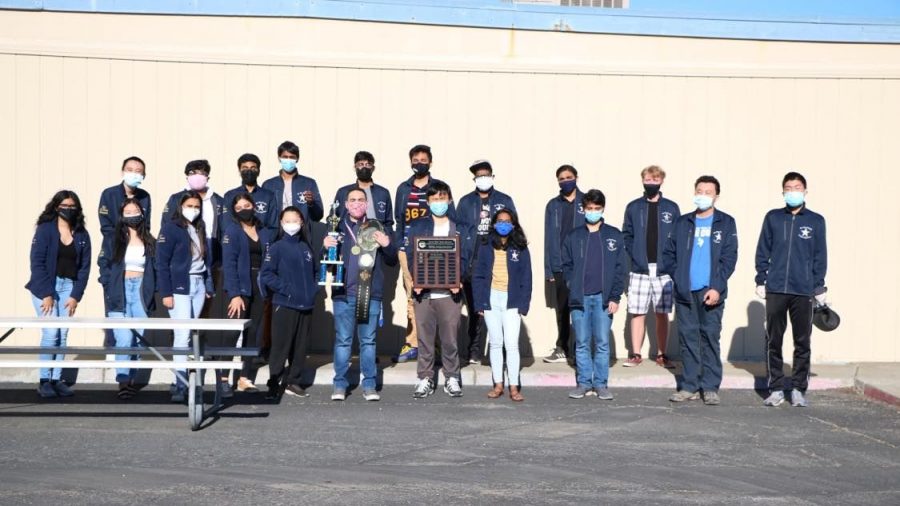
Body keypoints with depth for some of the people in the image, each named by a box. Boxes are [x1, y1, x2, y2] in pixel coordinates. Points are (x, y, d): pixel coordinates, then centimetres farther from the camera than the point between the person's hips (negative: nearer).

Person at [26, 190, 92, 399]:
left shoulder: (82, 235, 6)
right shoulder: (45, 229, -4)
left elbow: (84, 267, 6)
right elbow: (37, 262, -9)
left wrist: (76, 296, -2)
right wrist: (46, 294, -14)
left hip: (68, 287, 3)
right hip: (45, 287, -3)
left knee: (63, 336, 1)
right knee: (51, 334, -9)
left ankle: (56, 379, 9)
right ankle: (44, 381, 1)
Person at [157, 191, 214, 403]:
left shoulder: (200, 229, 14)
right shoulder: (170, 228, -5)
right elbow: (162, 263, -9)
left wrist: (209, 286, 10)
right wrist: (165, 293, -14)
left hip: (198, 286, 6)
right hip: (180, 287, -6)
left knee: (189, 335, 7)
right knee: (183, 336, -10)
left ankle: (181, 380, 14)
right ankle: (180, 385, -7)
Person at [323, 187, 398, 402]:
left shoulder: (376, 228, 10)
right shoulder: (338, 227, 8)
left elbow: (392, 261, 10)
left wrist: (387, 245, -10)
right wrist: (326, 247, -13)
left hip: (371, 294, 1)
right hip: (344, 293, 0)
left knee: (368, 341, 5)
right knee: (342, 340, 1)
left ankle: (369, 385, 11)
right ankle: (340, 384, 8)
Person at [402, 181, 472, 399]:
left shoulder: (460, 229, 11)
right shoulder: (417, 227, 10)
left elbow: (464, 258, 4)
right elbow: (409, 256, 3)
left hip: (449, 291, 0)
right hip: (423, 291, 0)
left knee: (450, 338, 2)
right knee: (425, 338, 3)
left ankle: (452, 378, 12)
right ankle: (424, 379, 11)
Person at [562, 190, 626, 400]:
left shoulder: (614, 235, 5)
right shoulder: (573, 236, 8)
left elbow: (620, 269, 2)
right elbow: (567, 266, 10)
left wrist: (615, 297, -5)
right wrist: (573, 287, -4)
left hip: (604, 298, -1)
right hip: (580, 298, 1)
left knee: (602, 343, 1)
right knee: (582, 343, 5)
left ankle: (601, 384, 9)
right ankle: (584, 383, 13)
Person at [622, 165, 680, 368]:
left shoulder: (671, 208, 7)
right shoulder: (633, 207, 7)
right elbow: (626, 235, 7)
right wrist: (635, 256, -6)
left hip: (664, 270, 0)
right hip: (639, 269, 0)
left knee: (662, 314, 4)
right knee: (638, 313, 1)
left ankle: (662, 355, 12)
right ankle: (636, 354, 8)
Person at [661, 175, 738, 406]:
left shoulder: (725, 223, 4)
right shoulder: (682, 223, 12)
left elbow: (729, 257, -2)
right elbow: (668, 253, 15)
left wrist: (717, 287, -11)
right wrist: (676, 276, 0)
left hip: (711, 292, -3)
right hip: (685, 292, 3)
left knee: (710, 337, -3)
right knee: (688, 338, 5)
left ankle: (710, 387, 4)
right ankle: (690, 386, 11)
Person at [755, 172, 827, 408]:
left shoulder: (816, 221, 5)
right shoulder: (772, 218, 7)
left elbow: (820, 256, 6)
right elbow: (763, 251, 8)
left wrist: (819, 287, 3)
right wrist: (761, 281, 3)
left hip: (803, 291, 0)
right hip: (775, 290, 1)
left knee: (802, 342, 3)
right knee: (773, 341, 3)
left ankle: (798, 389, 12)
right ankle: (776, 389, 12)